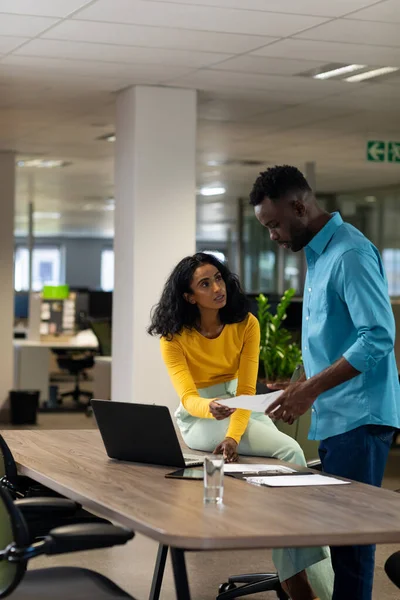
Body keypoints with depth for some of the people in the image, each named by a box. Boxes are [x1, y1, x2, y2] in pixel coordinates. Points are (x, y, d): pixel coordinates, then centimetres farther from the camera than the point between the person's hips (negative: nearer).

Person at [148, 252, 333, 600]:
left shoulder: (246, 324, -7)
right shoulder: (175, 337, -11)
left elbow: (246, 389, -14)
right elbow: (188, 398, -22)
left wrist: (233, 435, -31)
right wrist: (211, 408, -46)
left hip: (242, 410, 3)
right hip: (198, 417, -3)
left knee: (290, 452, -28)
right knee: (286, 451, -28)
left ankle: (298, 572, -26)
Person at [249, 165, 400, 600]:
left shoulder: (350, 253, -14)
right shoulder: (318, 253, 16)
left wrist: (312, 388, -20)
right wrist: (300, 389, 11)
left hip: (359, 417, -9)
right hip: (335, 418, 9)